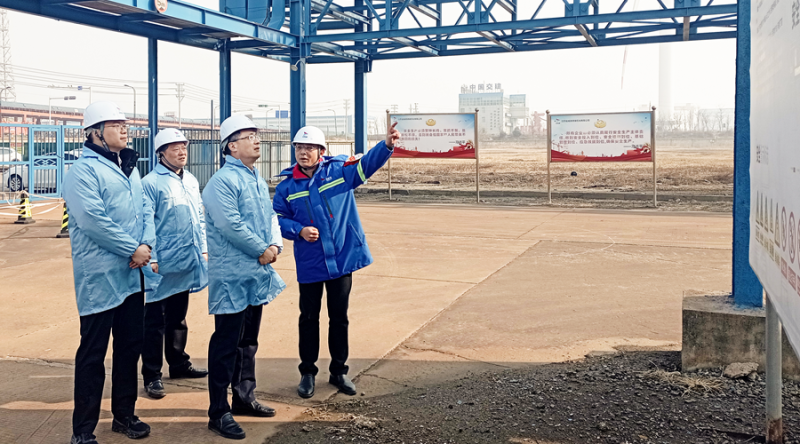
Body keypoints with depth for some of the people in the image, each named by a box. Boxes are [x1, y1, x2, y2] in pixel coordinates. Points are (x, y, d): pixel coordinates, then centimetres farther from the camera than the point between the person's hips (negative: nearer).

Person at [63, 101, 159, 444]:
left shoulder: (129, 168, 16)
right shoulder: (83, 170, -11)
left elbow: (146, 210, 11)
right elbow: (92, 219, -21)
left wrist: (147, 244, -7)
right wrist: (132, 249, -18)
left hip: (133, 274, 8)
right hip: (100, 276, -8)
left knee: (130, 345, 15)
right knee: (93, 353, -1)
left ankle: (124, 414, 29)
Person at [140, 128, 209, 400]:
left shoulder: (191, 181, 13)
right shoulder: (151, 183, -10)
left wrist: (203, 248, 15)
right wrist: (151, 258, -17)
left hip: (187, 262, 7)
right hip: (163, 263, -7)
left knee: (178, 316, 19)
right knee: (155, 320, -1)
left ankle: (179, 364, 32)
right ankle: (152, 376, 4)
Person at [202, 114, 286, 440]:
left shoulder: (257, 180, 15)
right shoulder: (223, 181, -14)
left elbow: (270, 216, 16)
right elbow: (230, 224, -22)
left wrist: (276, 244, -3)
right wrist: (262, 250, -14)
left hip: (257, 274, 9)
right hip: (232, 276, -9)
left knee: (248, 341, 18)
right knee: (227, 344, -5)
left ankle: (244, 397, 30)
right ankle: (219, 413, 2)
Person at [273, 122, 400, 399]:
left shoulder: (340, 170, -2)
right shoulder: (287, 186, -1)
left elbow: (368, 163, -10)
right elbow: (279, 219, 4)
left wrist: (387, 145, -29)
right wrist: (299, 230, -15)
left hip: (342, 259, 0)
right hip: (309, 263, 0)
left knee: (339, 317, 11)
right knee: (309, 318, 10)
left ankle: (339, 371, 27)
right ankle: (307, 372, 26)